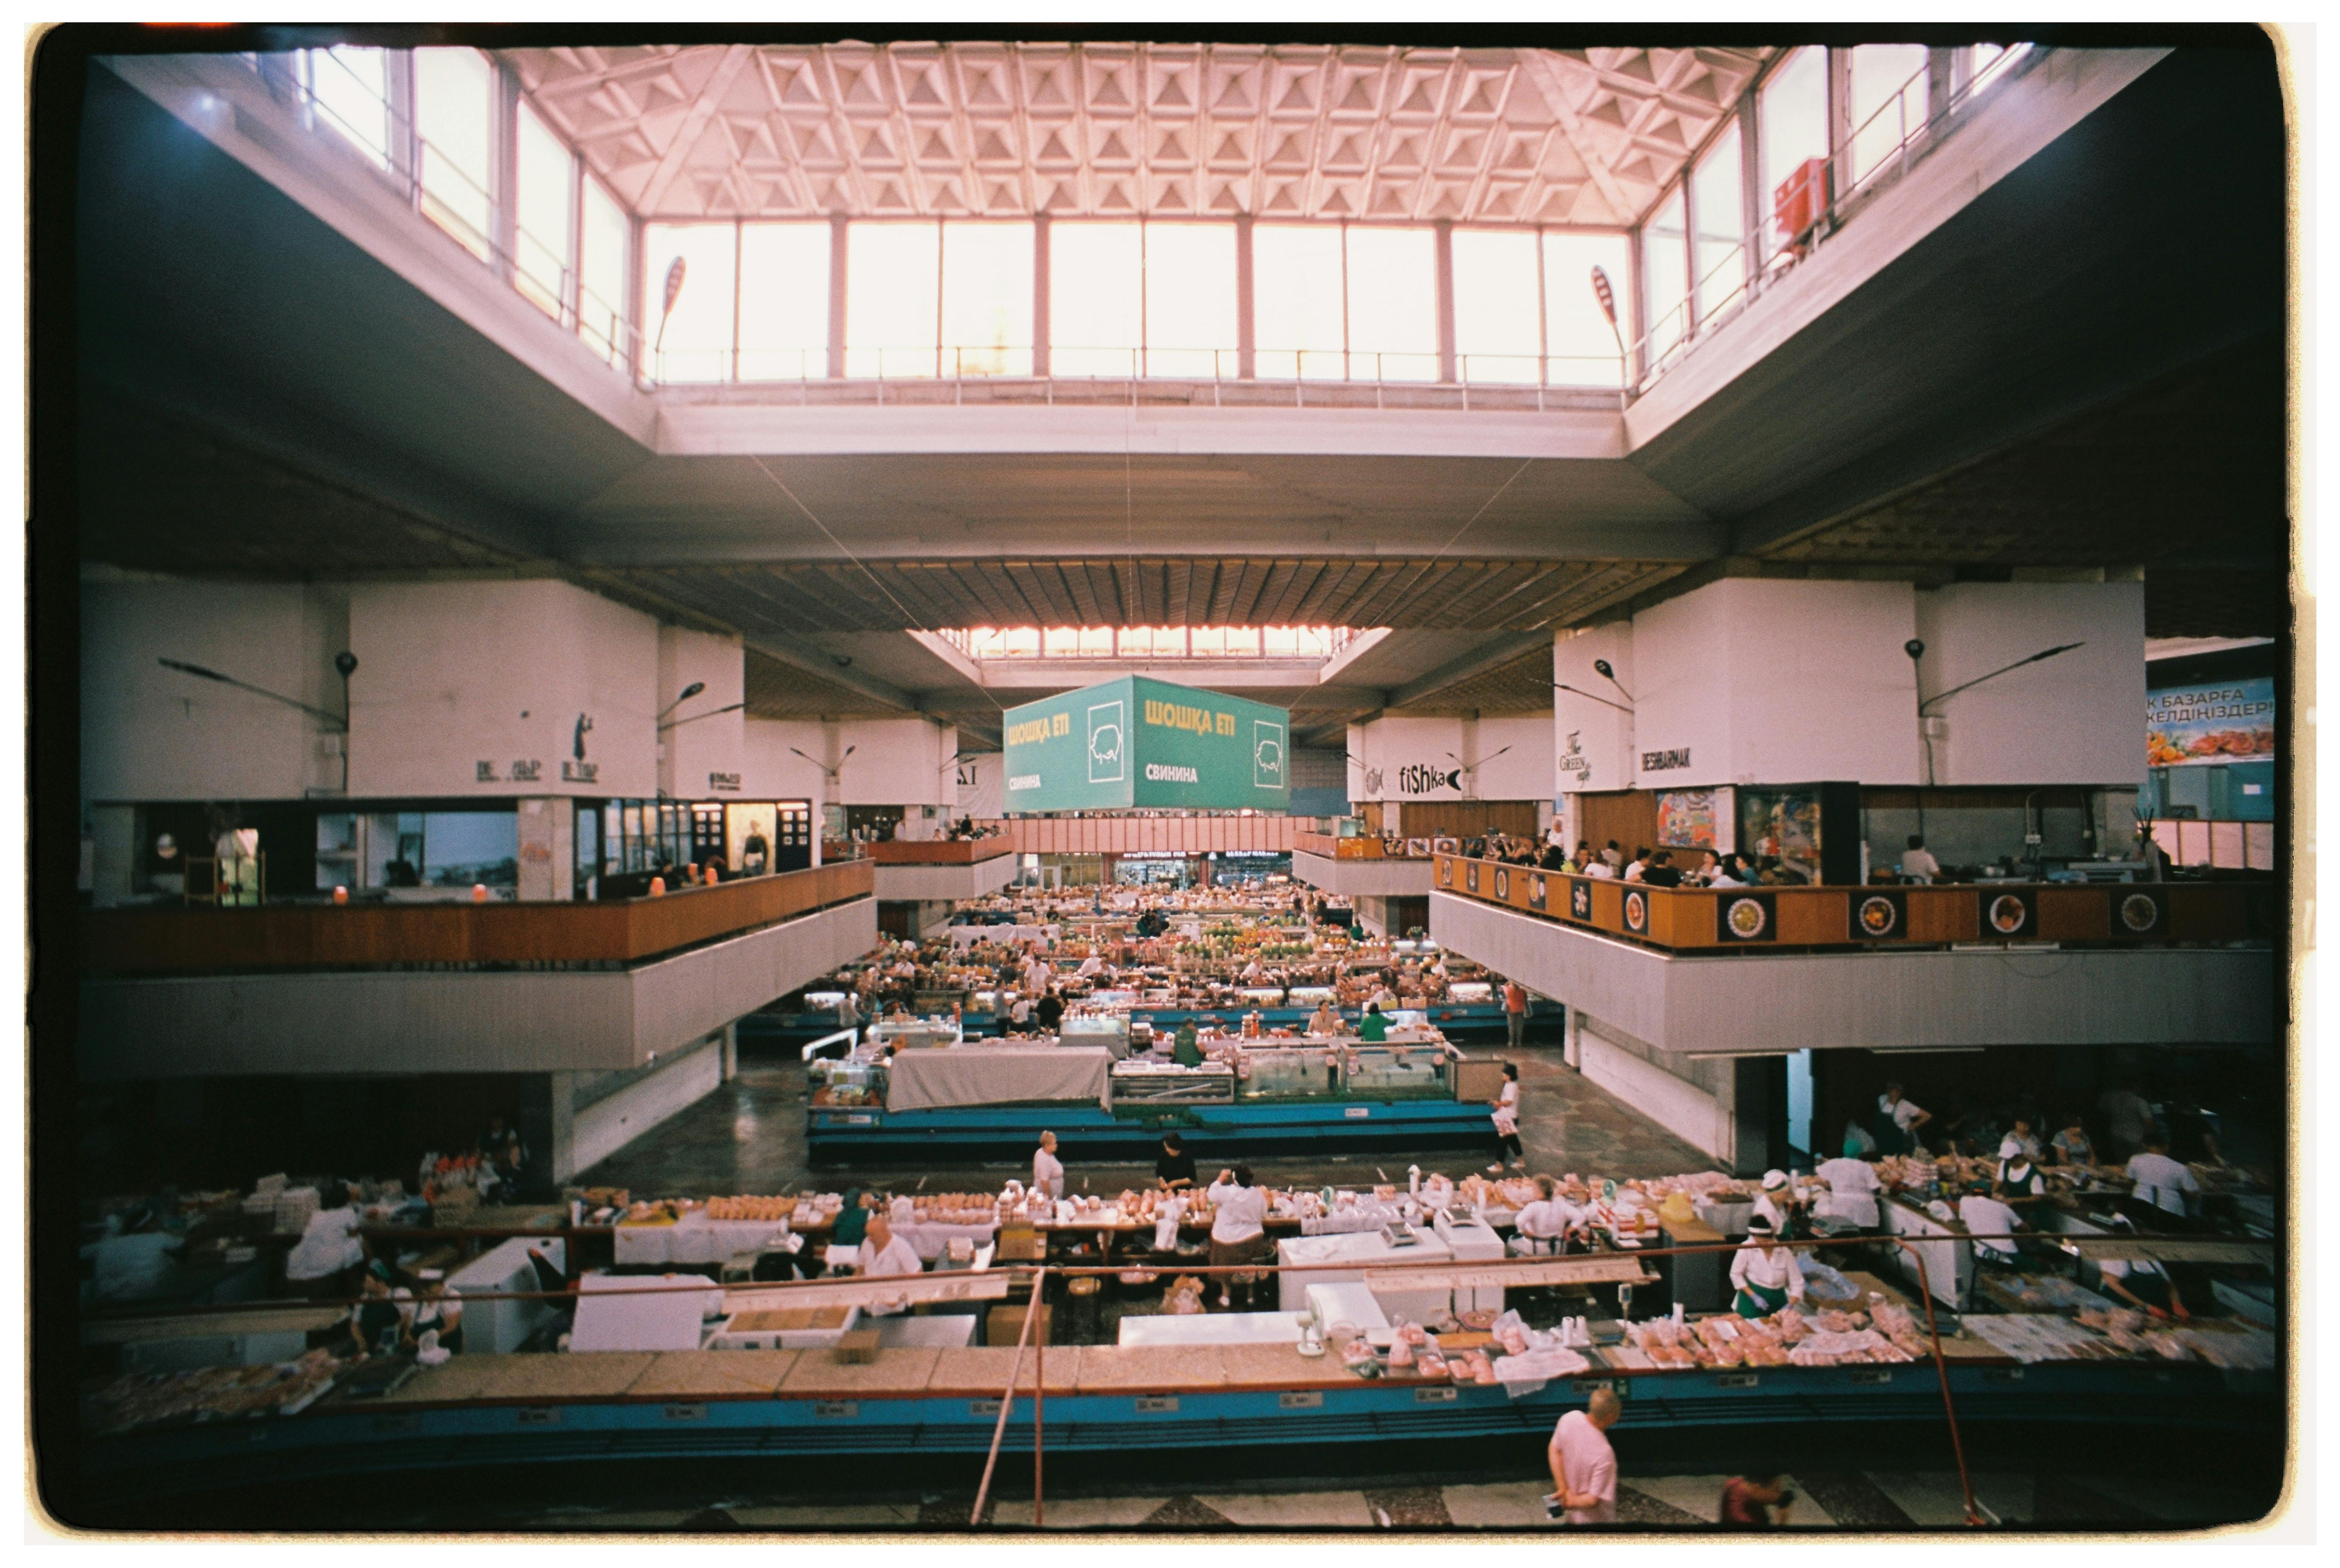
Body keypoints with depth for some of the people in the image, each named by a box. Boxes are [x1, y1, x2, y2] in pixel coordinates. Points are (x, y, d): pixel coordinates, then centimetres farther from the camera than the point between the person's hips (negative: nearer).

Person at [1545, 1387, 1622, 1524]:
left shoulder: (1570, 1418, -20)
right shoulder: (1604, 1453, -36)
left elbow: (1554, 1451, -6)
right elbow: (1594, 1500, -28)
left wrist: (1564, 1489, -7)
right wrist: (1572, 1503, -10)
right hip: (1594, 1519, -5)